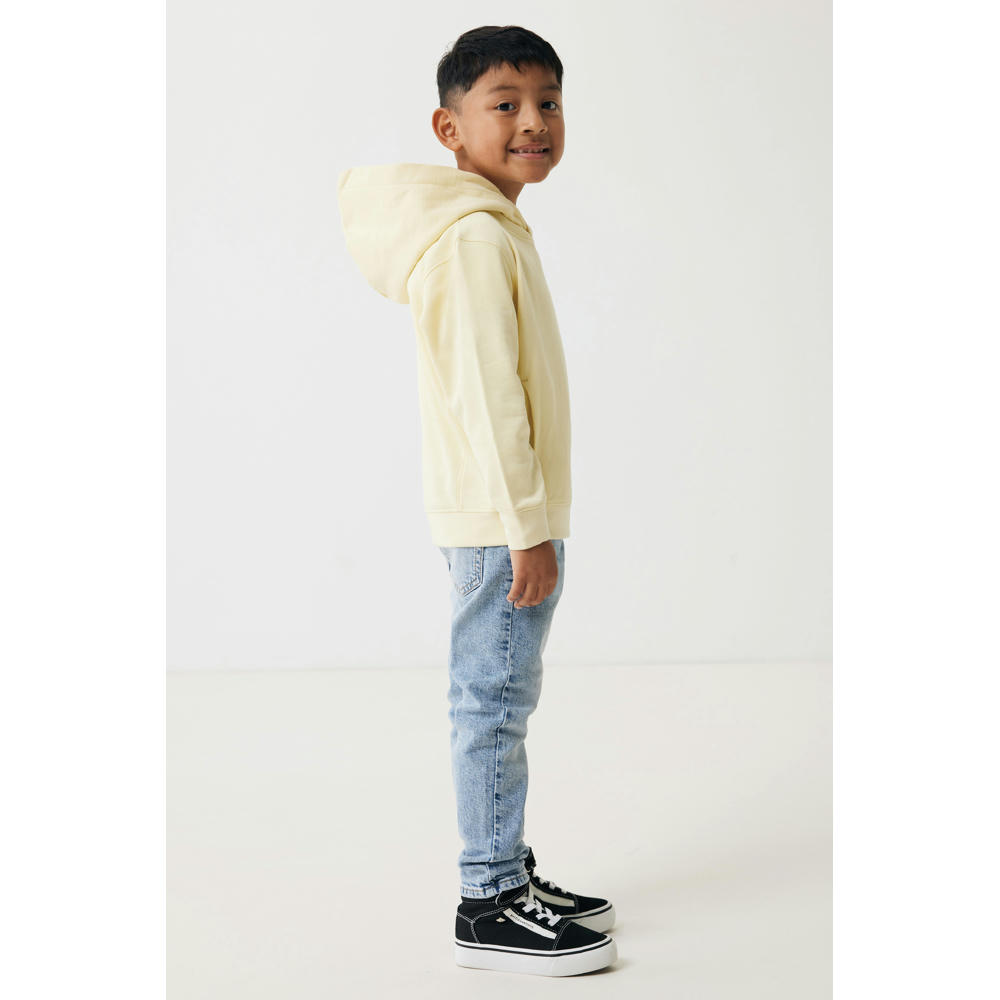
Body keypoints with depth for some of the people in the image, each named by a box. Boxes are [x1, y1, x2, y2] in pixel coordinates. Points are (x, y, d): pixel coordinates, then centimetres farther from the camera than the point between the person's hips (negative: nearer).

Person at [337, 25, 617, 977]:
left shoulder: (495, 230, 16)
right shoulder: (475, 237, -16)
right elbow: (485, 394, -21)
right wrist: (527, 527, -21)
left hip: (510, 516, 10)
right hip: (500, 518, -10)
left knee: (500, 701, 15)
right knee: (493, 703, -4)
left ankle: (510, 877, 25)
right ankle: (488, 908, 4)